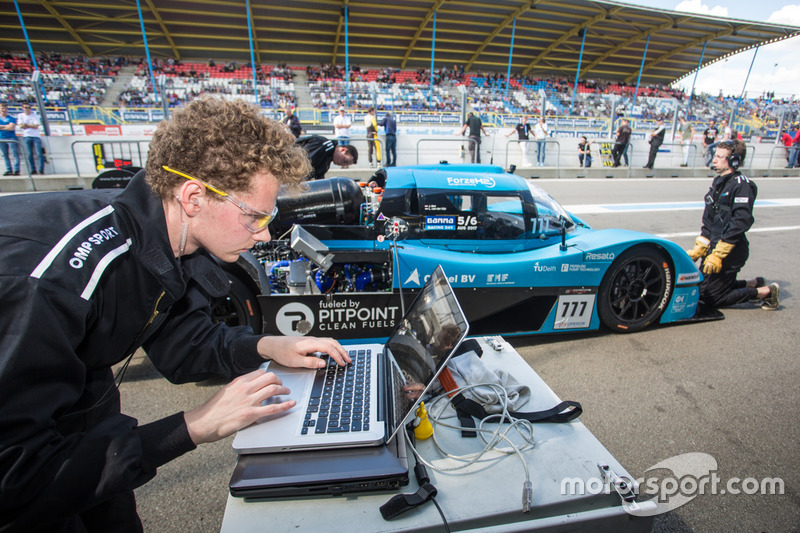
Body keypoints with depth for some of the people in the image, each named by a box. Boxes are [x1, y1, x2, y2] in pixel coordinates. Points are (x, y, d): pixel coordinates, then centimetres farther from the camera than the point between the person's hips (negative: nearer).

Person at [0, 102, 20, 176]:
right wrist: (7, 126, -7)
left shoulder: (11, 118, 3)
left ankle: (16, 170, -10)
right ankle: (9, 170, 7)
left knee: (15, 154, -10)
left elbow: (12, 127, -9)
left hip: (11, 138, -4)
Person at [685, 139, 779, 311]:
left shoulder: (742, 184, -13)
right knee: (702, 289, 12)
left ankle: (767, 291, 12)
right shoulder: (718, 182, 13)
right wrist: (700, 248, 12)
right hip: (714, 246, 9)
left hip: (730, 251, -9)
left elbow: (741, 222, -21)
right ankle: (756, 283, 26)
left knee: (712, 297, -4)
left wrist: (718, 254, -24)